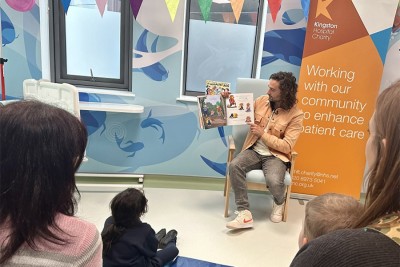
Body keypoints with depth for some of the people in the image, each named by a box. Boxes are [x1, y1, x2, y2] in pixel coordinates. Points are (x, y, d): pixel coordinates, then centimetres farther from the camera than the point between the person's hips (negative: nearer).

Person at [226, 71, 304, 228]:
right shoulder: (261, 101, 3)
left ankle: (279, 203, 7)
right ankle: (244, 214, -22)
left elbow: (287, 146, -14)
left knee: (273, 181, -33)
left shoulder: (295, 115, -9)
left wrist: (262, 134, -17)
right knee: (234, 166, -28)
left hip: (276, 156, -3)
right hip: (254, 151, 4)